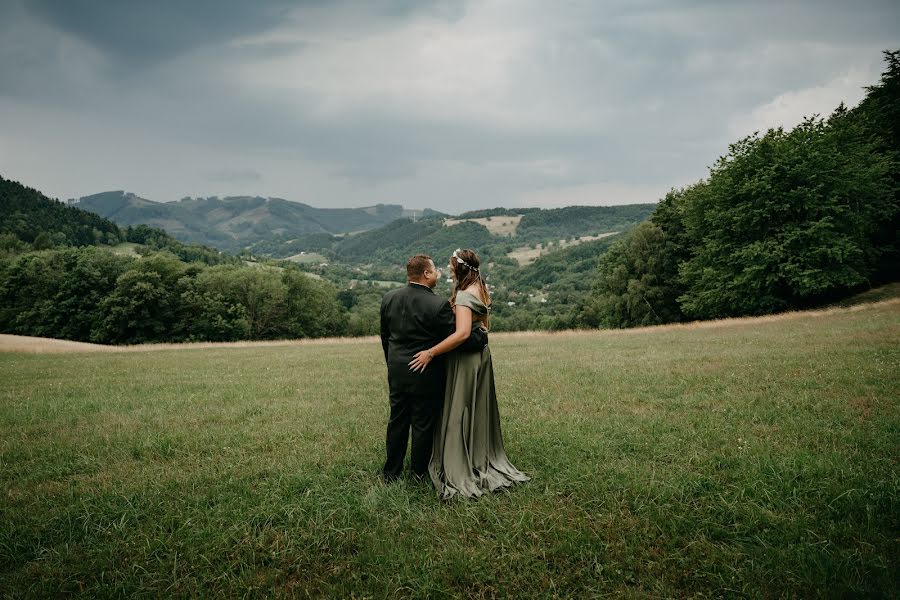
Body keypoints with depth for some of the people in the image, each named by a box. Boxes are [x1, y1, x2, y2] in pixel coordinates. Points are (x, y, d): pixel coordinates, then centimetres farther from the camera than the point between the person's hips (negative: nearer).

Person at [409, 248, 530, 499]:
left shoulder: (464, 295, -20)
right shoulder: (482, 290, 8)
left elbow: (462, 333, -32)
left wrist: (431, 352, -29)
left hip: (465, 360, -9)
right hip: (481, 356, 9)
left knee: (459, 414, 1)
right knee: (479, 412, 17)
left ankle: (460, 473, 10)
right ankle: (484, 462, 29)